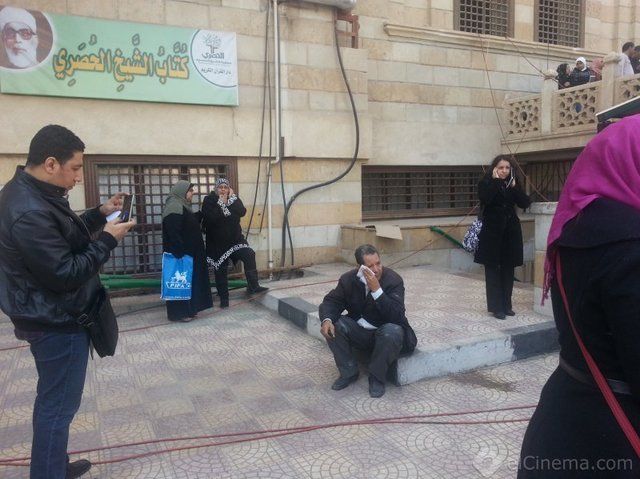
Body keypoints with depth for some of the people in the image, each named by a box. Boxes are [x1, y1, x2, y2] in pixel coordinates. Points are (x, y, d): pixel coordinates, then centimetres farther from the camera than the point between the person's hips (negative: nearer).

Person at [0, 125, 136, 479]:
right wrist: (108, 240, -19)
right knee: (58, 404, 3)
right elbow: (66, 274, -27)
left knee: (53, 400, 23)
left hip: (51, 316, 11)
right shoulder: (29, 212, -28)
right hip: (56, 321, -11)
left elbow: (63, 236, 15)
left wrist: (99, 214, 3)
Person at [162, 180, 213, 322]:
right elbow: (173, 233, -24)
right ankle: (179, 313, 4)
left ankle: (187, 310, 22)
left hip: (188, 253, 11)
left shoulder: (182, 206, 14)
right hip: (180, 254, -11)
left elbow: (190, 223, 24)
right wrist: (180, 253, -26)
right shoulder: (174, 208, -17)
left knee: (188, 282, 14)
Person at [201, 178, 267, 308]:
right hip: (218, 241, -2)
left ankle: (253, 286, -10)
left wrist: (231, 199, -15)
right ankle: (223, 297, 17)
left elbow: (242, 212, -15)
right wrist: (221, 203, -20)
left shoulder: (234, 198, 4)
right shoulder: (209, 200, -5)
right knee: (220, 270, 4)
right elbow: (210, 217, -23)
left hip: (235, 238, 2)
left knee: (249, 255, -19)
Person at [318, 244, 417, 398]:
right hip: (359, 332, 3)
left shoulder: (393, 279, -19)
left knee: (392, 332, -36)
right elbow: (331, 301, -3)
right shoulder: (348, 279, -7)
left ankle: (377, 379, -13)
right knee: (333, 326, -21)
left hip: (385, 332, -3)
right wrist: (327, 319, -26)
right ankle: (349, 372, -2)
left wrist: (376, 290, -37)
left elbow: (396, 316, -28)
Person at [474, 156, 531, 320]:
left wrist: (514, 186, -8)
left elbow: (525, 203, -2)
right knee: (493, 270, -1)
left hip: (510, 232, 4)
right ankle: (496, 307, 4)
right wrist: (495, 181, -16)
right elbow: (485, 199, -24)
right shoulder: (486, 183, -3)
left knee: (508, 269, 8)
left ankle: (506, 305, 18)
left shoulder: (513, 183, 9)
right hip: (492, 232, -4)